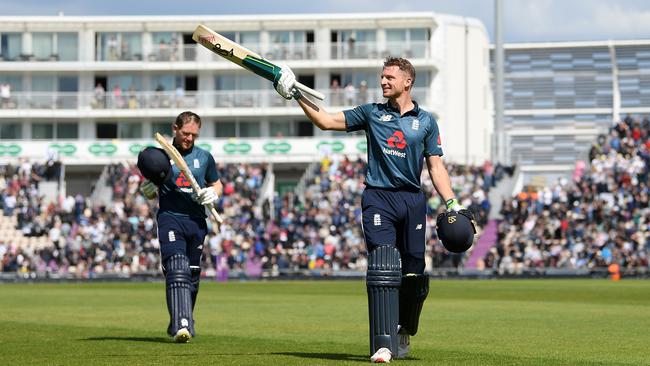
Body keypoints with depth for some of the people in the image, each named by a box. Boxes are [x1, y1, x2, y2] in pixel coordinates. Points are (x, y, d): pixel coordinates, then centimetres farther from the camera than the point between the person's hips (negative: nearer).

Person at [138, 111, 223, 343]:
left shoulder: (204, 157, 12)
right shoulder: (161, 155, 4)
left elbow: (217, 184, 23)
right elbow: (151, 194, 9)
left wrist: (213, 193, 0)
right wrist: (149, 189, -15)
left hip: (197, 221, 4)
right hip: (170, 218, -4)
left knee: (192, 275, 10)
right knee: (176, 271, -19)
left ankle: (183, 323, 26)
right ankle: (181, 326, -29)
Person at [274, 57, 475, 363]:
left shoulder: (426, 121, 10)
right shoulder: (371, 113, 10)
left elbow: (436, 167, 8)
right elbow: (326, 121, 7)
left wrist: (452, 204, -2)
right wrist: (297, 96, 0)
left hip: (413, 200, 2)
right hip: (379, 199, -2)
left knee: (413, 274, 5)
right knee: (382, 271, -15)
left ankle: (404, 333, 29)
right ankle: (382, 344, -18)